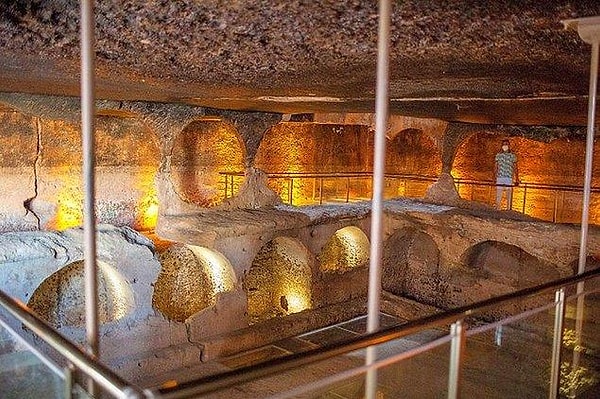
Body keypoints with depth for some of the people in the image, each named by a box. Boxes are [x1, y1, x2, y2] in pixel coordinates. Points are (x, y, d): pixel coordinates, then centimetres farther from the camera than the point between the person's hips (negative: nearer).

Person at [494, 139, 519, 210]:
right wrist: (494, 177, 4)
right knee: (498, 197, -1)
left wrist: (517, 180, 1)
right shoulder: (498, 155, 10)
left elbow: (515, 168, 7)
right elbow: (495, 167, 11)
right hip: (500, 177, 1)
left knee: (509, 197, 0)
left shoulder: (513, 155, 7)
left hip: (509, 178, -1)